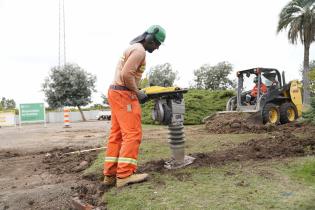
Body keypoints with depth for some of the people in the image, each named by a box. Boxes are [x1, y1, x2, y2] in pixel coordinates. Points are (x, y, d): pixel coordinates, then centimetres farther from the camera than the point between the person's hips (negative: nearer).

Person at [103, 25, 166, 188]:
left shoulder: (133, 48, 23)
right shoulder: (139, 50, -10)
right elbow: (126, 74, -21)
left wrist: (137, 91, 15)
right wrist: (138, 93, -10)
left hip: (116, 92, 10)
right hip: (124, 94, -10)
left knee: (117, 135, 7)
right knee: (133, 133, -10)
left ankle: (110, 175, 10)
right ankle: (125, 175, -10)